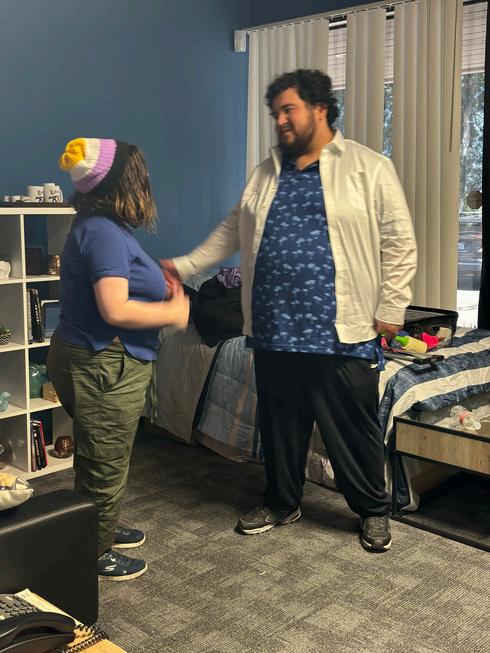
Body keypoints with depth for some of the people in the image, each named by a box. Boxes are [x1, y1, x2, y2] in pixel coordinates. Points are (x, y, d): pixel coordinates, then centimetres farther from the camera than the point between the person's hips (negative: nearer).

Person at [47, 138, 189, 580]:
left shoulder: (101, 227, 10)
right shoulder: (104, 233, -21)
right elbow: (115, 310, -28)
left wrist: (158, 289, 9)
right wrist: (173, 312, -16)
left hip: (99, 364, 10)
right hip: (103, 369, -10)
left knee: (103, 459, 24)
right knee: (105, 464, 5)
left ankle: (101, 531, 42)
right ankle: (95, 555, 21)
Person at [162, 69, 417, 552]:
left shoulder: (369, 168, -3)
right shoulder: (265, 173, 13)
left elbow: (399, 244, -4)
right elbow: (232, 231, 19)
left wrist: (390, 309, -7)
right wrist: (184, 265, 11)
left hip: (341, 331, -5)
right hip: (273, 330, 5)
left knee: (353, 427, 5)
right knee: (279, 423, 15)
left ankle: (373, 510, 25)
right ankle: (282, 503, 34)